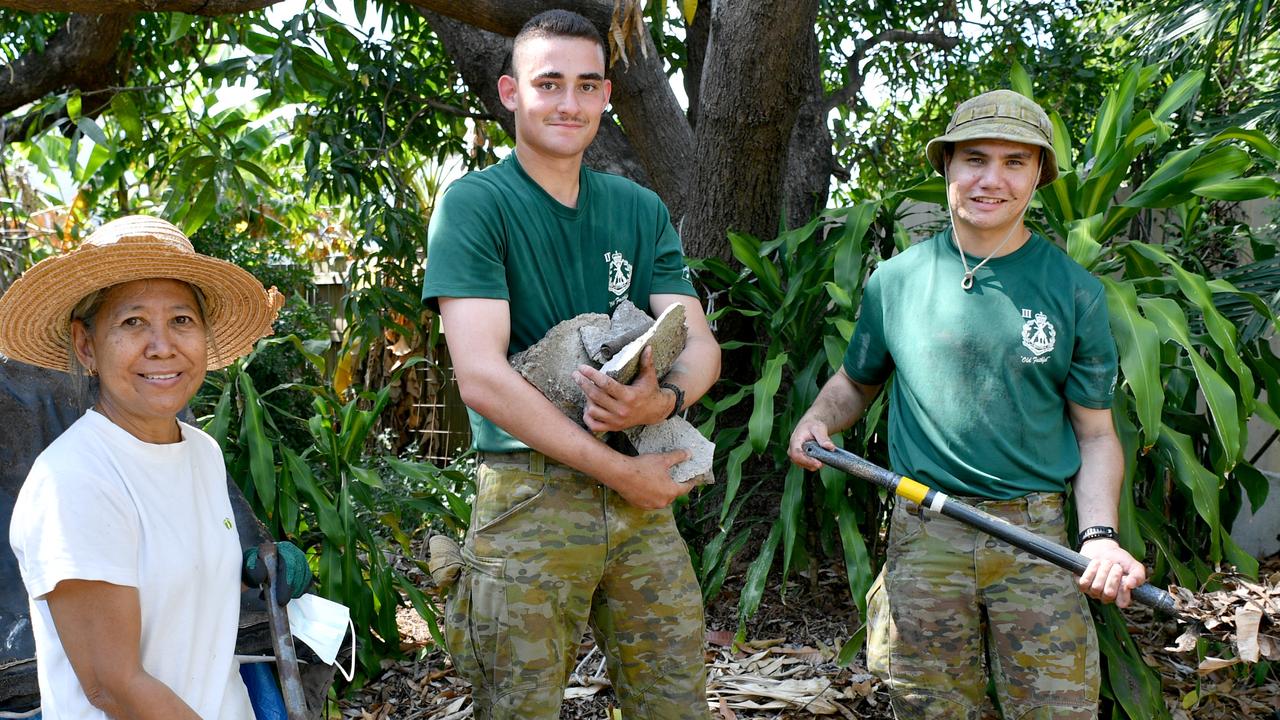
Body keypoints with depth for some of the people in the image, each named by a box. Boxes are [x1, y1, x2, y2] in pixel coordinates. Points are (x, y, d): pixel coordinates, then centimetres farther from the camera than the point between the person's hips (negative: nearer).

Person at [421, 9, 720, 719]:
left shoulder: (640, 209, 11)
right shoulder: (475, 203, -6)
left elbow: (700, 346, 5)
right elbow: (481, 376, -16)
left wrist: (664, 398, -20)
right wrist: (621, 472, -15)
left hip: (643, 499, 5)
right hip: (528, 494, -5)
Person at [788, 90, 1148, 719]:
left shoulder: (1075, 291, 3)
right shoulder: (895, 279, 5)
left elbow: (1095, 434, 6)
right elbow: (856, 381, 21)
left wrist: (1100, 535, -10)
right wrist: (817, 421, -1)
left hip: (1039, 538, -1)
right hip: (923, 535, 1)